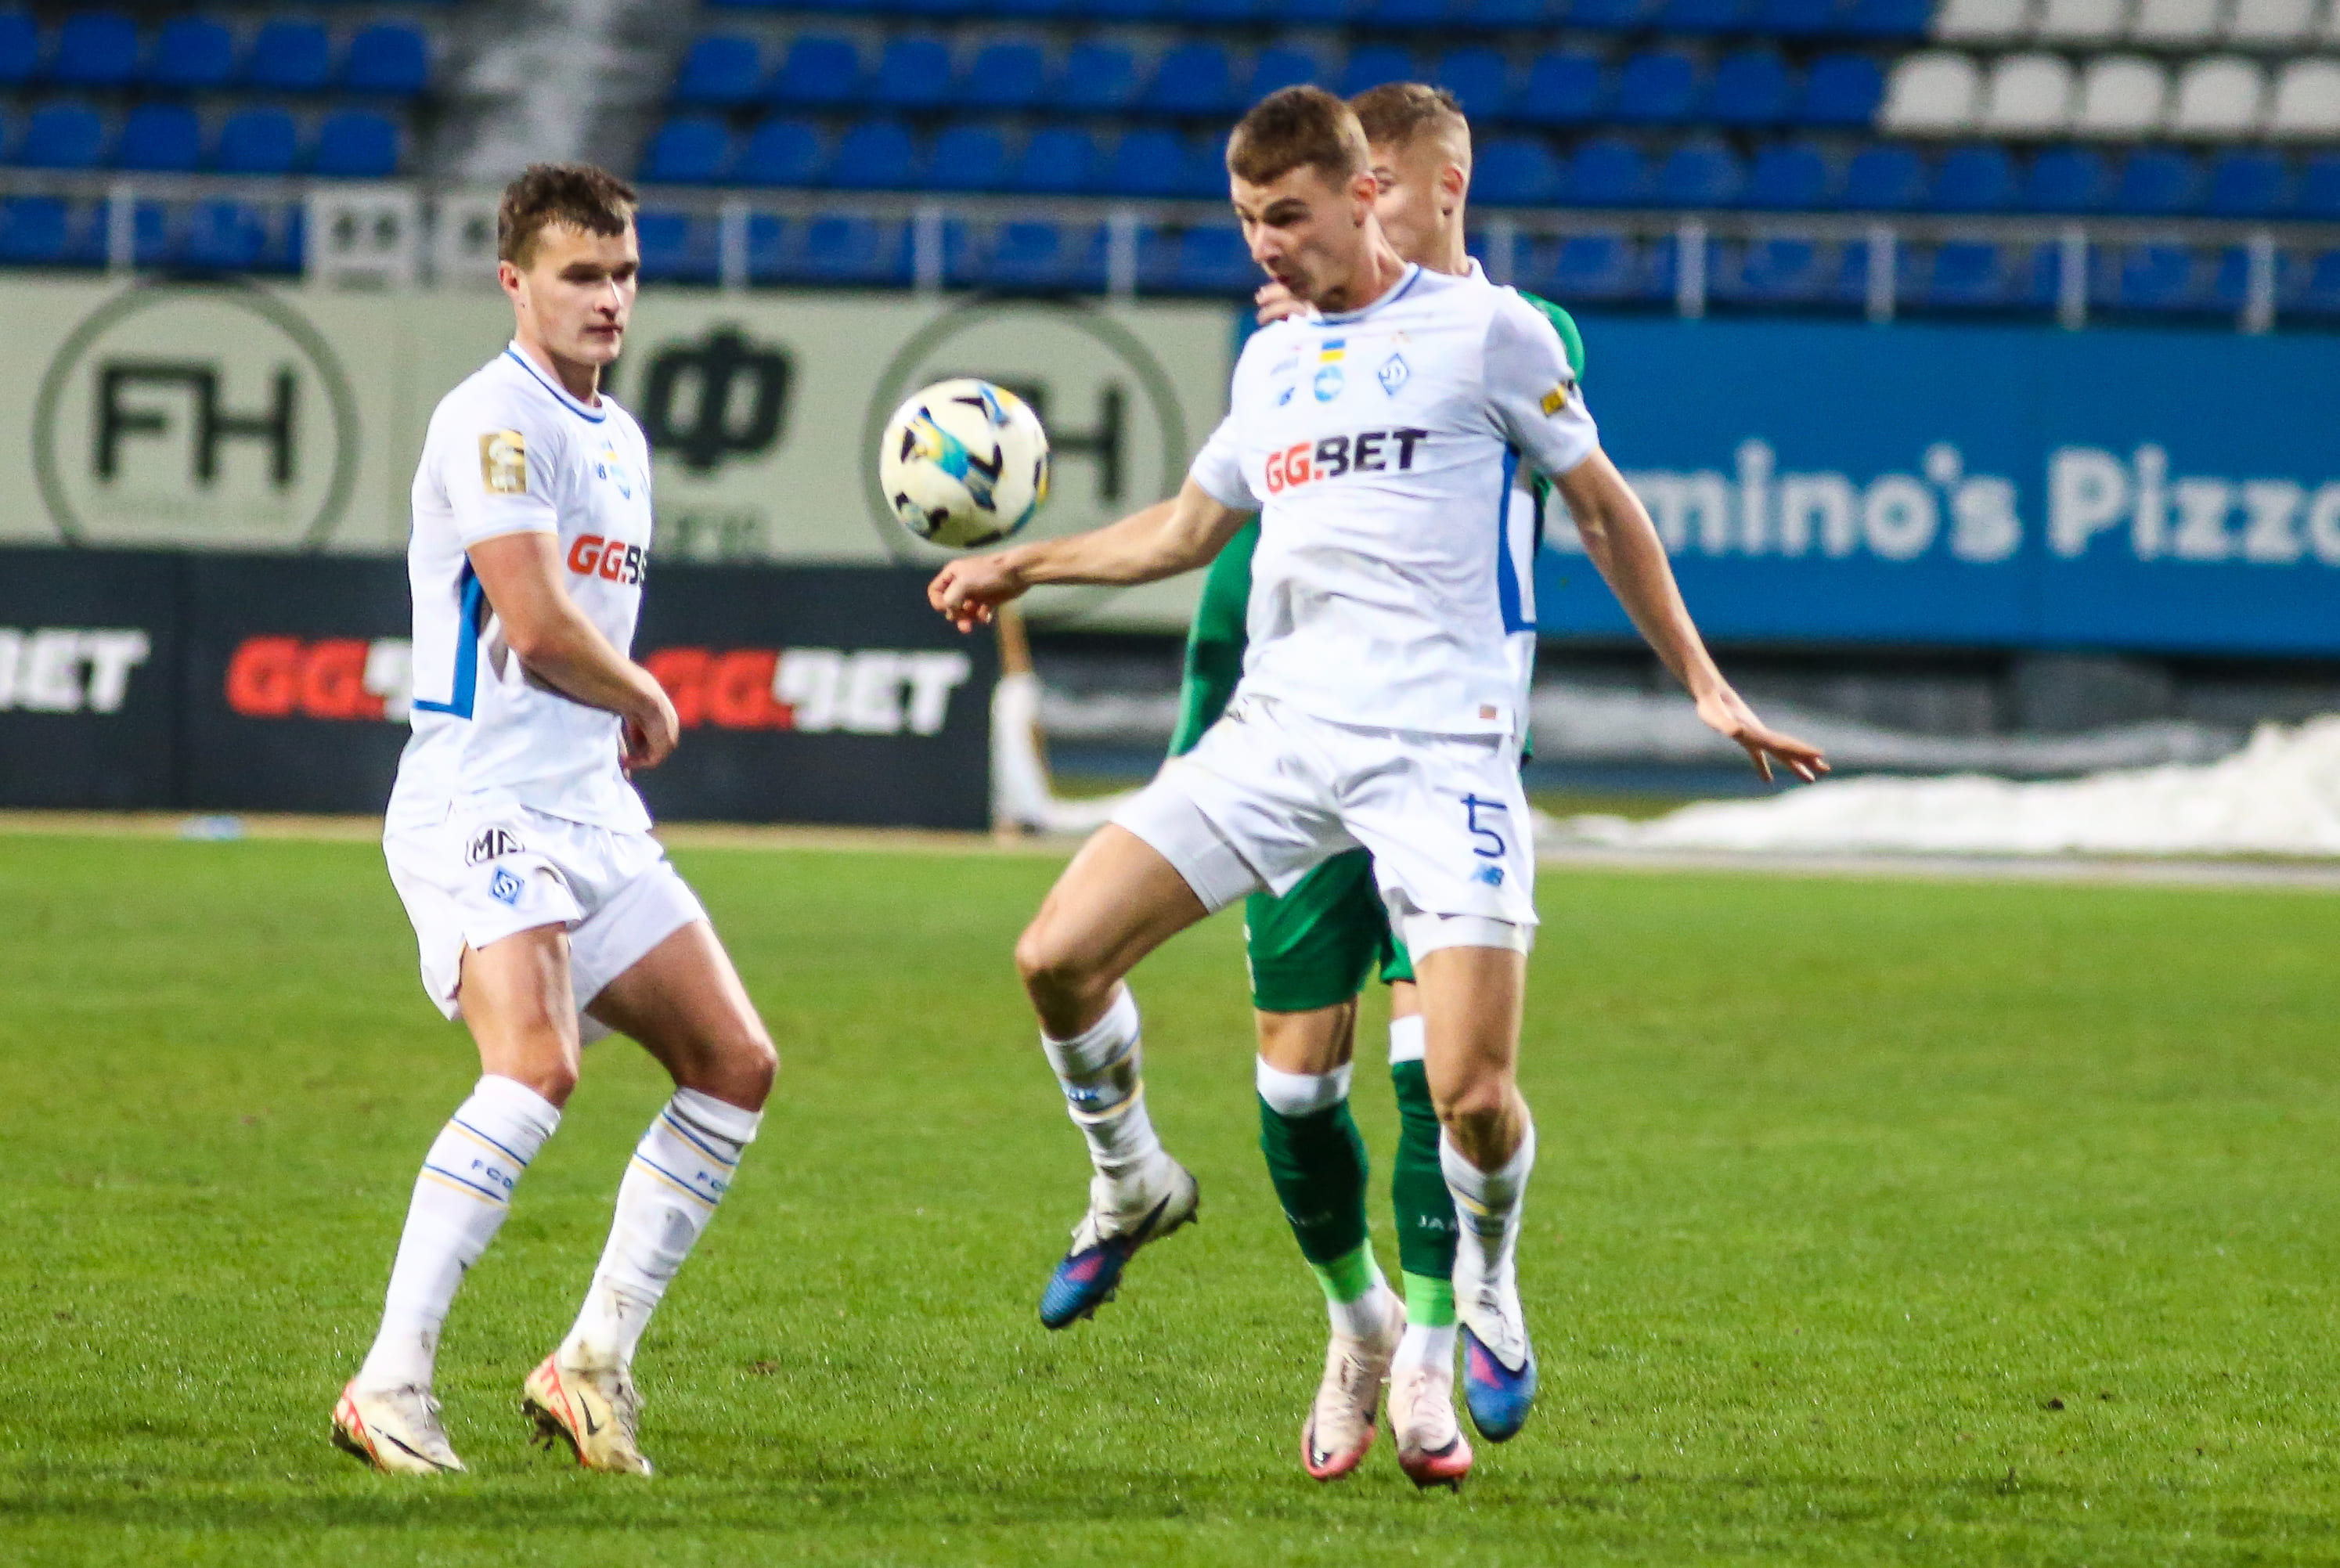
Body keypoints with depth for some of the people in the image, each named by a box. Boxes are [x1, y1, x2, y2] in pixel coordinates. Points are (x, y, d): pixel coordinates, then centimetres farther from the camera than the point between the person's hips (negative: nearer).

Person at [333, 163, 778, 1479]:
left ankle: (597, 1361, 9)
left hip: (592, 813, 10)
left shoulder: (619, 436, 19)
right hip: (481, 808, -9)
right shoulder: (495, 420, -12)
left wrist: (624, 716, 12)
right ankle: (391, 1385, -24)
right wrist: (648, 705, -4)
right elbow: (537, 627, -21)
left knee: (735, 1064, 4)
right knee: (539, 1068, -27)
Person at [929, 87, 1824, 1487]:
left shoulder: (1484, 329, 0)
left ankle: (1489, 1288, 17)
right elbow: (1190, 528, 34)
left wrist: (1706, 686, 9)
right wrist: (1021, 565, 28)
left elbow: (1604, 506, 9)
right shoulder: (1271, 361, 17)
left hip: (1440, 743, -5)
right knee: (1059, 957, -9)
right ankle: (1132, 1188, 19)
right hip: (1279, 730, 5)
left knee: (1472, 1090, -16)